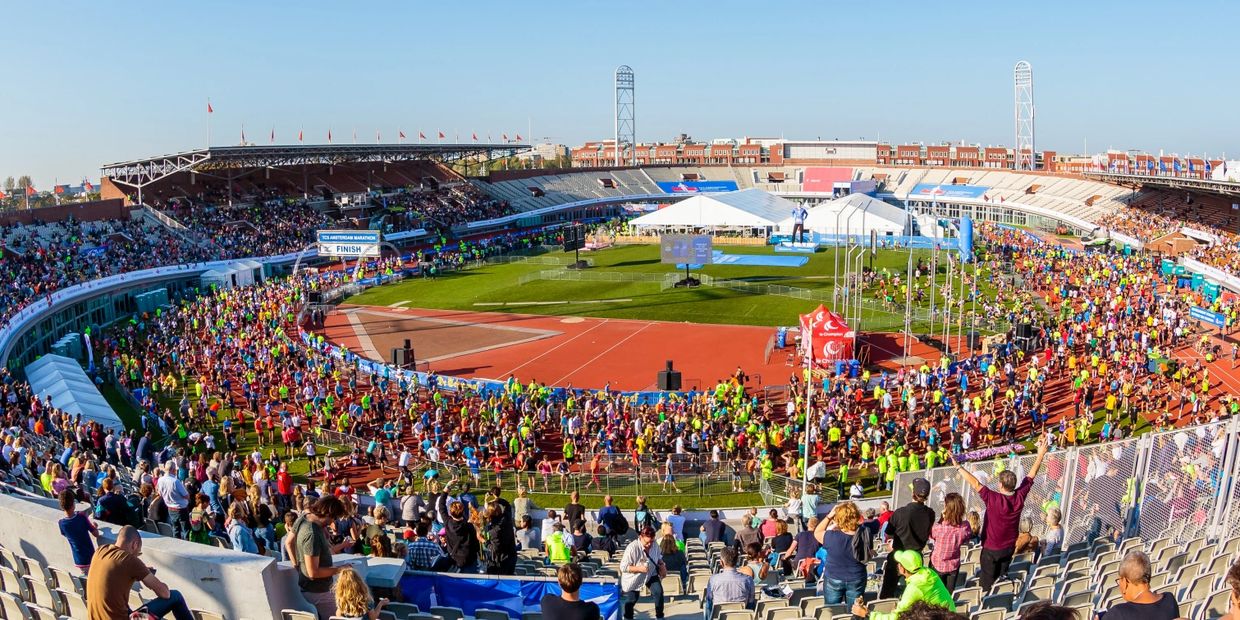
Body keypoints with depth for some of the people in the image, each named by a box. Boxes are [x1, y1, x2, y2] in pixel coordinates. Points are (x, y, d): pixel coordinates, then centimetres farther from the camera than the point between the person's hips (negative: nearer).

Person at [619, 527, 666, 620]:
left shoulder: (654, 545, -15)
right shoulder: (632, 548, -33)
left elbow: (659, 558, 7)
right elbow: (623, 567, -30)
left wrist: (663, 567, -11)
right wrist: (639, 568, -39)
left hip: (650, 574, 4)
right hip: (634, 578, -4)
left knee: (659, 592, -11)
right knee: (632, 599, 9)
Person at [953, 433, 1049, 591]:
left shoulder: (993, 499, -29)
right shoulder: (1020, 497, -14)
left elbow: (975, 483, -28)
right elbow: (1031, 476, -5)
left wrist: (958, 466, -22)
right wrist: (1041, 454, 3)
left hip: (991, 548, -5)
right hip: (1009, 548, 5)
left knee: (987, 584, 7)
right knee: (1002, 577, 21)